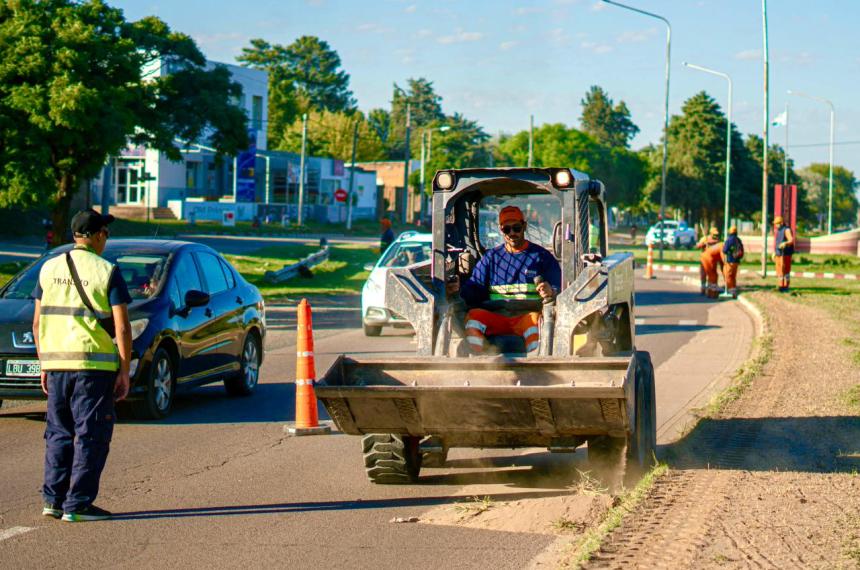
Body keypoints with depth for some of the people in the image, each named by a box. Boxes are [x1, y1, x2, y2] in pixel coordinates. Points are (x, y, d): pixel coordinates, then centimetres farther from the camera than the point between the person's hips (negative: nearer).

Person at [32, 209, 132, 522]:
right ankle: (77, 505, -2)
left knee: (59, 433, 15)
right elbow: (122, 326, -9)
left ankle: (53, 499, 12)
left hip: (56, 364, 5)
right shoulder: (106, 272, -5)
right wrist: (125, 371, -3)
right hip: (94, 365, -5)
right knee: (90, 436, 1)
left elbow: (38, 323, 10)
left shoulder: (50, 268, 8)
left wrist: (44, 365, 17)